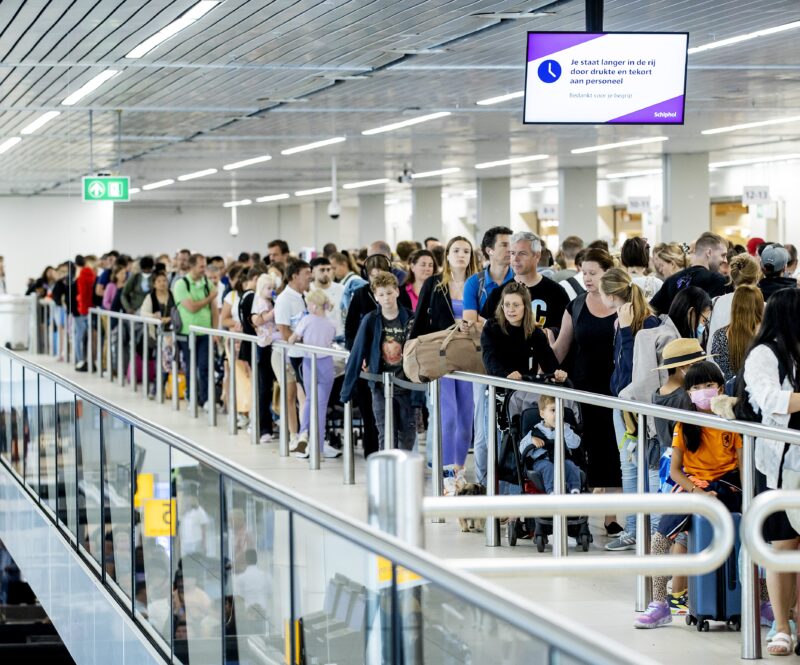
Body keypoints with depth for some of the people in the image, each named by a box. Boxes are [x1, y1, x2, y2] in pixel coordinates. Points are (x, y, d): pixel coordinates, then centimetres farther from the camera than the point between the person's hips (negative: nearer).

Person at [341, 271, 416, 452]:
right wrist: (348, 388, -6)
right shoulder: (370, 321, -6)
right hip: (381, 385, -1)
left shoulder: (411, 319, -4)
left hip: (406, 383, 1)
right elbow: (357, 354, -5)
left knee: (408, 431, 9)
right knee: (386, 434, -2)